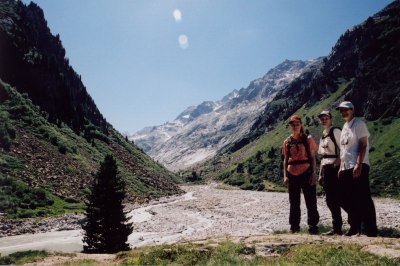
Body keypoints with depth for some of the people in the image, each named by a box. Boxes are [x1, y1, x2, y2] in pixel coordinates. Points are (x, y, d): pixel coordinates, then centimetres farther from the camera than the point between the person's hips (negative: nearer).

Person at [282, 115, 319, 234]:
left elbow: (312, 157, 1)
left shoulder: (308, 139, 1)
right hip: (292, 174, 3)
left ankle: (312, 225, 8)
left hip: (306, 173, -2)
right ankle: (294, 226, 20)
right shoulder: (287, 142, 7)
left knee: (310, 200, -1)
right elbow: (285, 160, 9)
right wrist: (285, 176, 1)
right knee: (294, 202, 10)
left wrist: (313, 173, -7)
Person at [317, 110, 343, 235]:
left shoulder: (335, 131, -6)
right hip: (326, 169, 8)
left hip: (335, 168, -8)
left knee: (334, 199, -7)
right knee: (330, 200, 10)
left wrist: (338, 163, -22)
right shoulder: (323, 136, 18)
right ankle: (336, 227, 18)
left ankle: (337, 227, 0)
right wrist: (320, 174, 17)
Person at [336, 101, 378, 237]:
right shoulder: (344, 127, 20)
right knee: (346, 199, 11)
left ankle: (370, 229, 2)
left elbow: (363, 145, -12)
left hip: (358, 167, -9)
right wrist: (341, 167, 16)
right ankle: (355, 226, 23)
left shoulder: (359, 124, -4)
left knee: (363, 199, -6)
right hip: (346, 168, 9)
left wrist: (358, 165, -21)